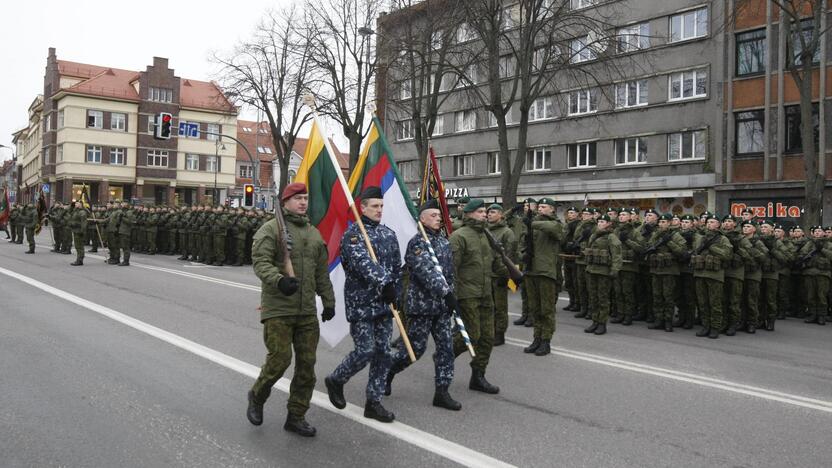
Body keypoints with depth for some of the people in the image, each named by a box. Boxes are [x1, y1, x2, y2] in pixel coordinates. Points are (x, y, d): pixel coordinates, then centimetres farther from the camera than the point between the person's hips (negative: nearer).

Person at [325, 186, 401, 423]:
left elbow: (397, 267, 16)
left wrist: (396, 293, 9)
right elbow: (363, 263, -26)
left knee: (383, 352, 6)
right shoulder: (353, 234, -9)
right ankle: (335, 380, 22)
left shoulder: (389, 234, 12)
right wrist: (385, 283, -37)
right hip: (360, 304, -6)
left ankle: (374, 402, 17)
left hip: (384, 304, 6)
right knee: (365, 351, -6)